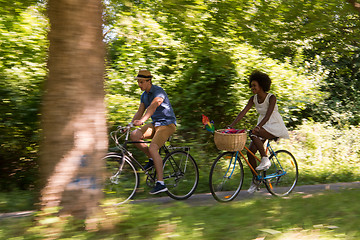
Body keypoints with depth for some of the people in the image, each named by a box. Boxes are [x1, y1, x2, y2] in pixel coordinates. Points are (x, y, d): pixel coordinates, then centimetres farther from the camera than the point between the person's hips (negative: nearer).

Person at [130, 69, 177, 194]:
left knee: (152, 148, -25)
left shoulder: (159, 91, -17)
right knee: (134, 135, -13)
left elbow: (153, 107, -33)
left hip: (167, 124, -8)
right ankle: (152, 159, 4)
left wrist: (141, 120, -47)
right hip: (155, 124, 8)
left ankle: (161, 183, -23)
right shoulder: (144, 95, 10)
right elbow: (140, 112, 11)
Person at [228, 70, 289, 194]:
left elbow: (268, 115, -30)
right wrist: (231, 126, -19)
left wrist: (258, 127, -45)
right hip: (262, 127, 7)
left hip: (275, 126, -7)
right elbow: (242, 113, -7)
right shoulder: (253, 99, 0)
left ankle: (265, 160, -19)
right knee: (250, 152, -6)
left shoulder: (271, 98, -17)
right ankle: (255, 181, 8)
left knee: (253, 134, -33)